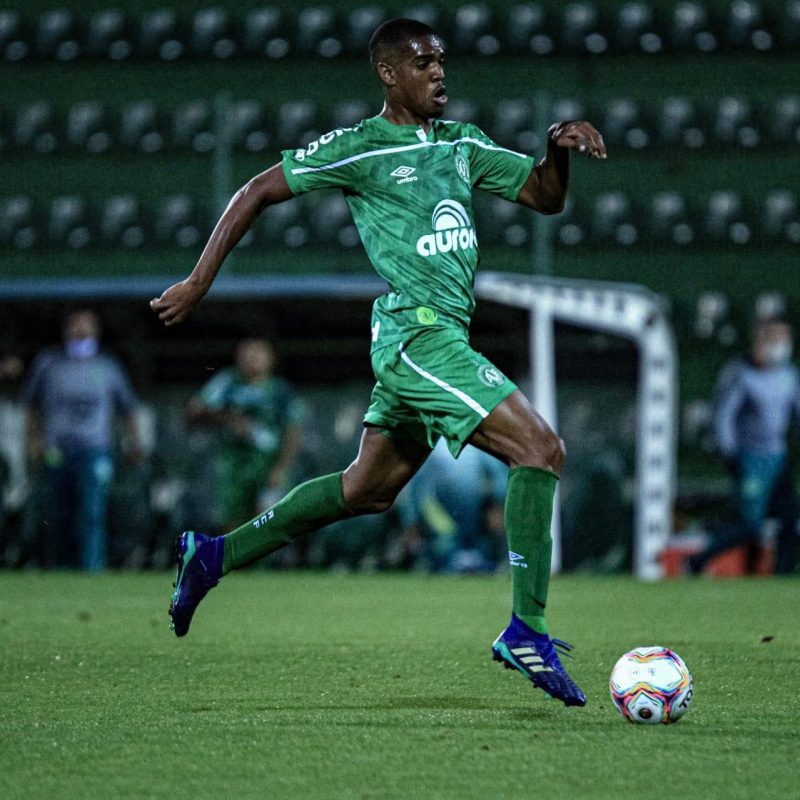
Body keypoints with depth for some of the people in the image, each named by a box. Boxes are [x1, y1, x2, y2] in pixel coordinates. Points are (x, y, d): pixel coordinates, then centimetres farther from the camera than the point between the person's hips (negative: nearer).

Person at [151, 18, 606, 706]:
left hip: (442, 336, 9)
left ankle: (215, 556, 29)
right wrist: (199, 283, 1)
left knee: (368, 489, 18)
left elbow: (544, 197, 20)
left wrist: (559, 150, -2)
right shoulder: (361, 147, -4)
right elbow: (258, 192, 1)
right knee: (540, 449, -18)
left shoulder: (462, 144, 16)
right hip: (416, 332, -9)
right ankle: (528, 631, -17)